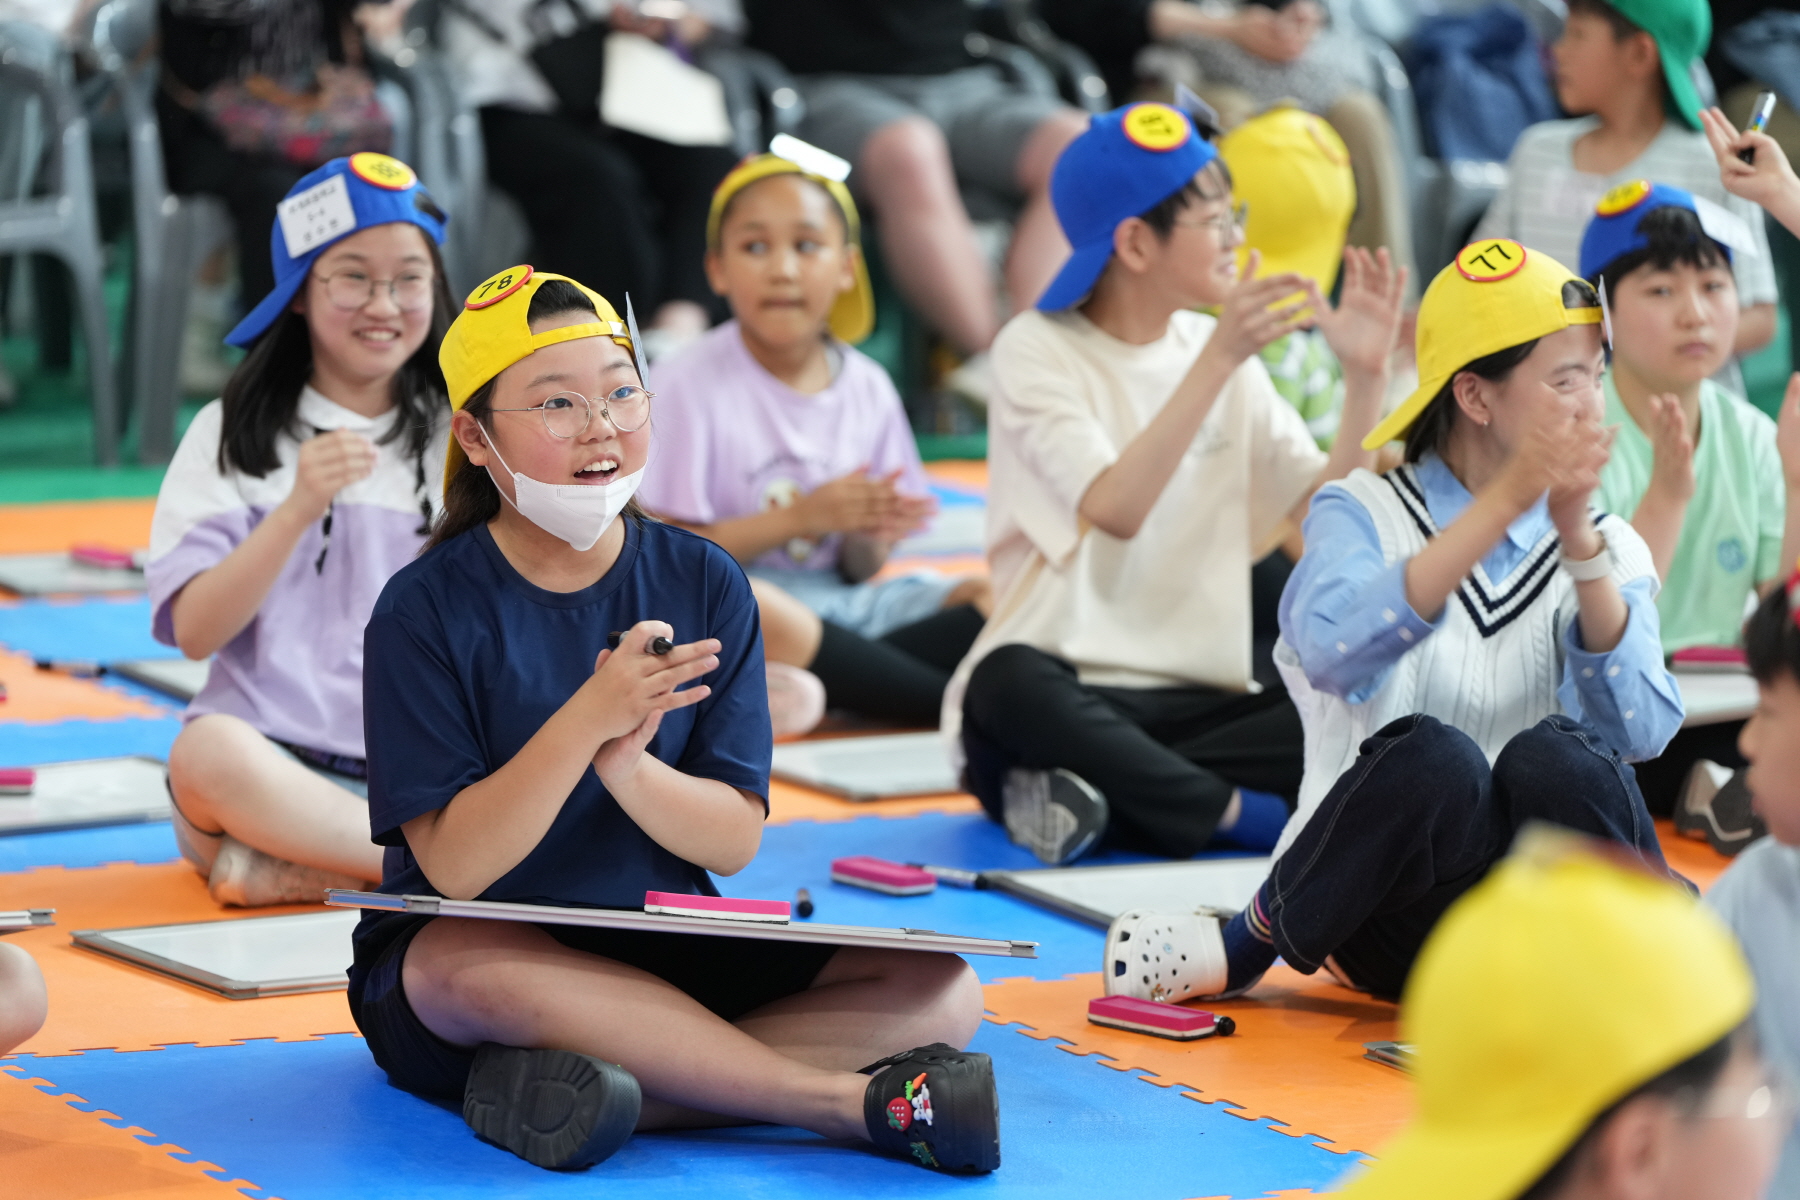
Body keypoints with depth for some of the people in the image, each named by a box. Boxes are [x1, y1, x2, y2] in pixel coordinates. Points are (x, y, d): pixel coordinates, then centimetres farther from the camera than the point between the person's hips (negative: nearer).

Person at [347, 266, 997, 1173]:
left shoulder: (704, 585, 2)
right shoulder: (428, 610, -8)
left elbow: (734, 841, -4)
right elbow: (454, 868, -17)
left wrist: (626, 763, -24)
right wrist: (587, 720, -27)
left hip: (669, 958, 4)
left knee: (939, 992, -16)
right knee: (476, 968, -40)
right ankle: (853, 1102, -30)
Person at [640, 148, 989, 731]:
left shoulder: (866, 387, 8)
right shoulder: (688, 386, -6)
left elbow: (855, 572, 13)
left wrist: (870, 538, -12)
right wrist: (800, 518, -17)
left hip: (837, 600, 6)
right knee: (752, 612, -40)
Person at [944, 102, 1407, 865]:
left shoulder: (1218, 350, 13)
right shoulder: (1038, 349, -3)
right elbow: (1118, 508, -21)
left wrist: (1365, 375, -6)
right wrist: (1220, 359, -24)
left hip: (1197, 703, 4)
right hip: (1066, 690, -4)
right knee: (1012, 687, -40)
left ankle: (1093, 789, -20)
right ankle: (1241, 816, -24)